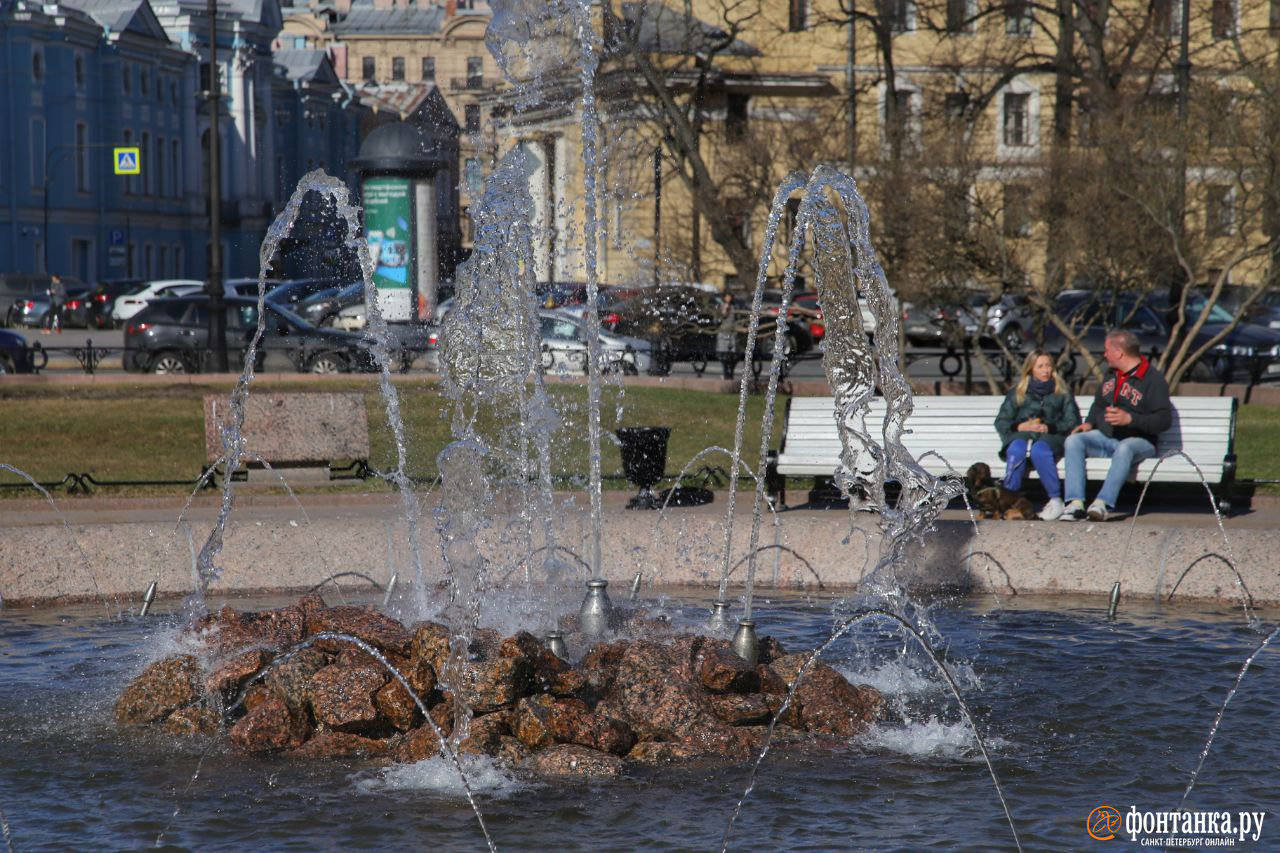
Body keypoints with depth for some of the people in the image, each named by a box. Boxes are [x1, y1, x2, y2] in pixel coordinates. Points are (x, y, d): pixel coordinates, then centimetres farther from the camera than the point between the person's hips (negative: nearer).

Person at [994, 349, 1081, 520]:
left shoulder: (1062, 392, 18)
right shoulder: (1017, 392, 21)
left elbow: (1073, 422, 7)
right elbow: (1001, 422, 14)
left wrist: (1048, 428, -9)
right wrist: (1019, 427, -6)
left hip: (1050, 437, -2)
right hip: (1021, 435, 2)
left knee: (1039, 450, -38)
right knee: (1016, 450, -36)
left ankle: (1056, 500, -36)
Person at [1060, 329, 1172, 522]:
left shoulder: (1153, 378, -7)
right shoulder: (1111, 374, 17)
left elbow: (1164, 420, -16)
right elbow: (1099, 405, 30)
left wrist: (1130, 419, -27)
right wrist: (1089, 423, 9)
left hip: (1139, 440, -7)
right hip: (1105, 437, 7)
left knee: (1124, 448, -40)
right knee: (1074, 440, -19)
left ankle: (1103, 503, -49)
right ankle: (1076, 503, -32)